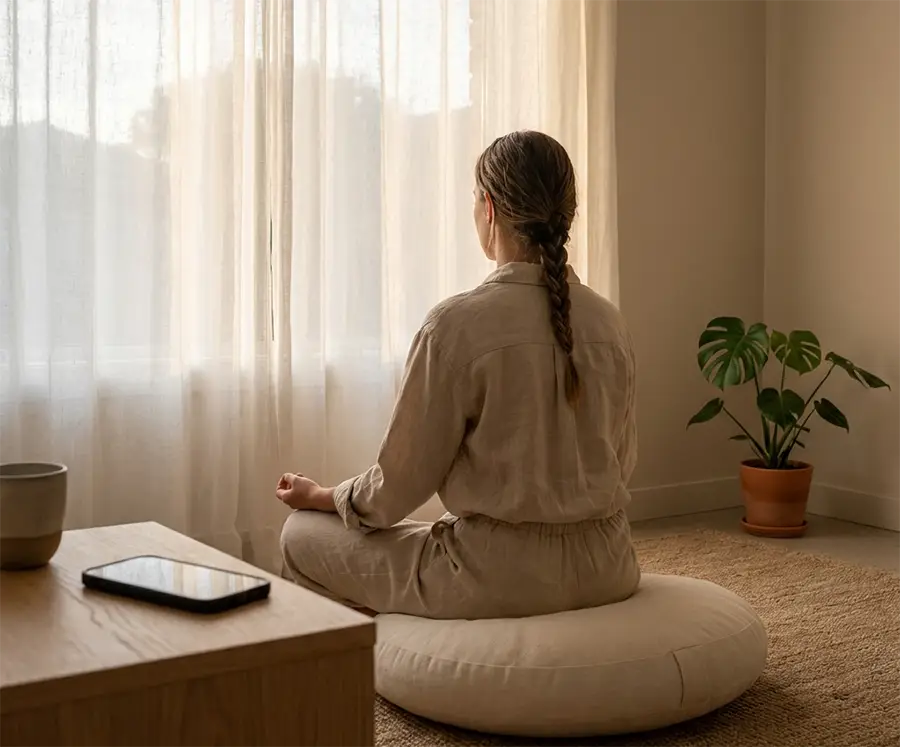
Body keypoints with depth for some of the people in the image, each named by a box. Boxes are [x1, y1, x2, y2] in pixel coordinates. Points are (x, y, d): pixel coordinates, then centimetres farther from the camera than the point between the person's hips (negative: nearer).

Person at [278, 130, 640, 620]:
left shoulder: (458, 324, -18)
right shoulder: (608, 322, -1)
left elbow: (398, 487, -11)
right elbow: (620, 463, 10)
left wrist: (318, 495, 9)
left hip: (499, 579, -7)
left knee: (301, 534, 13)